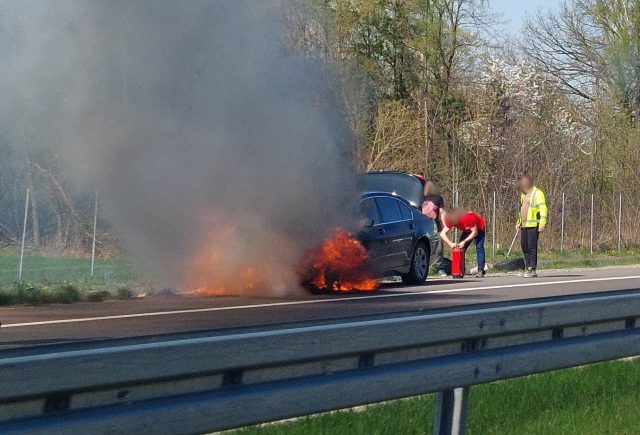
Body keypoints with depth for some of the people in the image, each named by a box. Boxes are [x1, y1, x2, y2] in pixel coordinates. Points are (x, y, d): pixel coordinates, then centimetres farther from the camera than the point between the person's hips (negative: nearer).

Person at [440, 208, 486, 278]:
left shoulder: (469, 217, -40)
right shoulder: (450, 220, -24)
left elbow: (475, 232, -32)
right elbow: (442, 234, -26)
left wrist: (464, 242, -40)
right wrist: (450, 244, -42)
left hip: (478, 228, -6)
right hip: (467, 231, 6)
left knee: (479, 248, -20)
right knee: (461, 248, -7)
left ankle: (480, 271, -22)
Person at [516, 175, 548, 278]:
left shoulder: (537, 194, -8)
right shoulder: (523, 194, 19)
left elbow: (543, 209, -15)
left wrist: (542, 224, -21)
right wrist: (519, 222, 26)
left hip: (533, 225, -8)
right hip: (524, 225, 9)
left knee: (532, 247, -9)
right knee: (525, 247, 9)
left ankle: (532, 270, -7)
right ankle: (527, 267, 16)